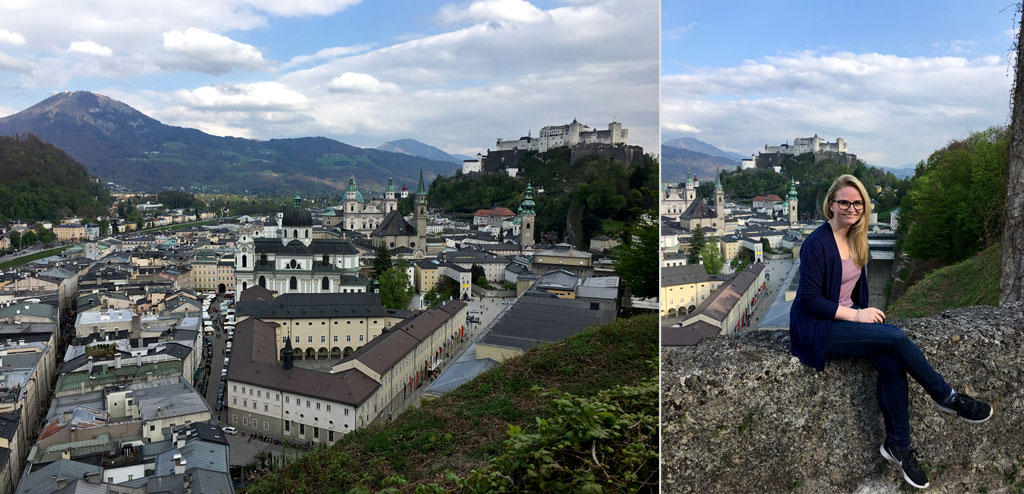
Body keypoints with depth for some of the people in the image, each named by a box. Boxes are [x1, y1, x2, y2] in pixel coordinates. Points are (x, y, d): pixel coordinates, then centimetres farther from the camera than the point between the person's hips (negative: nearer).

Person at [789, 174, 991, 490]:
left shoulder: (855, 240, 11)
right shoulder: (817, 243, -15)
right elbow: (809, 298, -18)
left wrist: (864, 314, 2)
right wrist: (856, 315, -17)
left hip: (846, 319, 7)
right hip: (817, 330, -7)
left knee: (891, 362, -19)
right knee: (895, 336, -23)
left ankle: (898, 445, -8)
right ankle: (947, 398, -2)